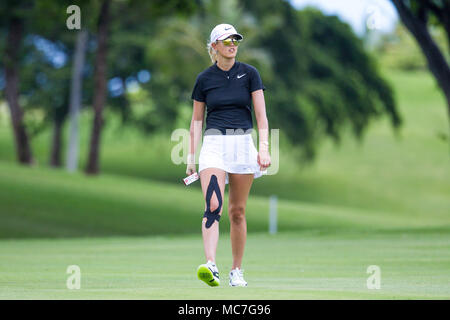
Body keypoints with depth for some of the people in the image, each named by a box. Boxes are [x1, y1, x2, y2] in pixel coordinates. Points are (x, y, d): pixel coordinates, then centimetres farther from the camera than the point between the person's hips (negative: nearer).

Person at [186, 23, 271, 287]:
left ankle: (237, 271, 16)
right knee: (213, 206, -19)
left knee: (238, 211, 5)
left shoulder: (249, 73, 4)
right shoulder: (205, 79, 6)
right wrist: (191, 157, 7)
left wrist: (264, 147, -13)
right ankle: (210, 265, -31)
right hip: (214, 144, -1)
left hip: (243, 143, 1)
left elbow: (261, 115, -1)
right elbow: (197, 120, 11)